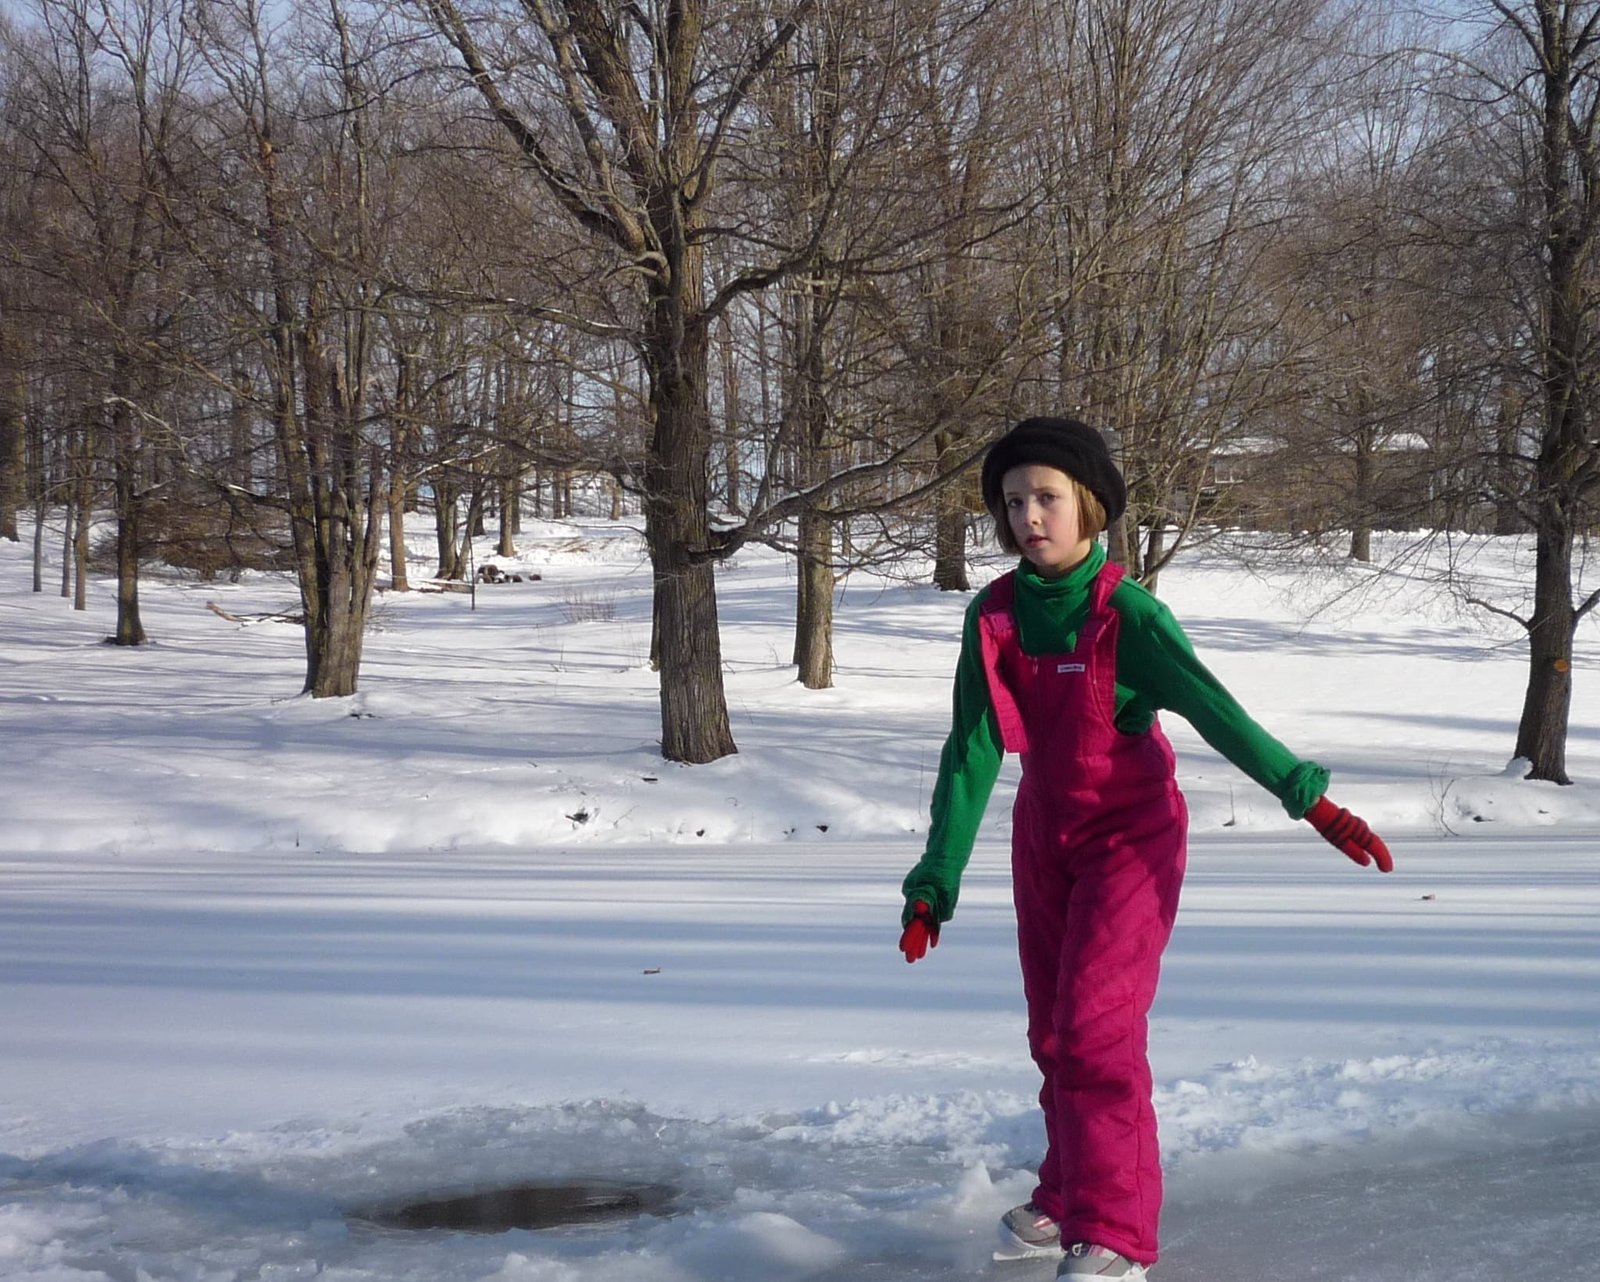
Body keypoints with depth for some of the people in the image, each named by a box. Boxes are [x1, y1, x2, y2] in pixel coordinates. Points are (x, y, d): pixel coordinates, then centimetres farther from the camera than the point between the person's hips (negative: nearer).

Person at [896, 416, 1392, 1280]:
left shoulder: (1126, 613, -22)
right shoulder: (993, 617, -10)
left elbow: (1215, 711, -34)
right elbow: (972, 753, -8)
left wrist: (1310, 798, -47)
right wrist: (936, 883, -9)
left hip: (1131, 837, -5)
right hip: (1043, 839, 5)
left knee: (1096, 1029, -12)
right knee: (1053, 1034, 13)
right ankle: (1066, 1200, 30)